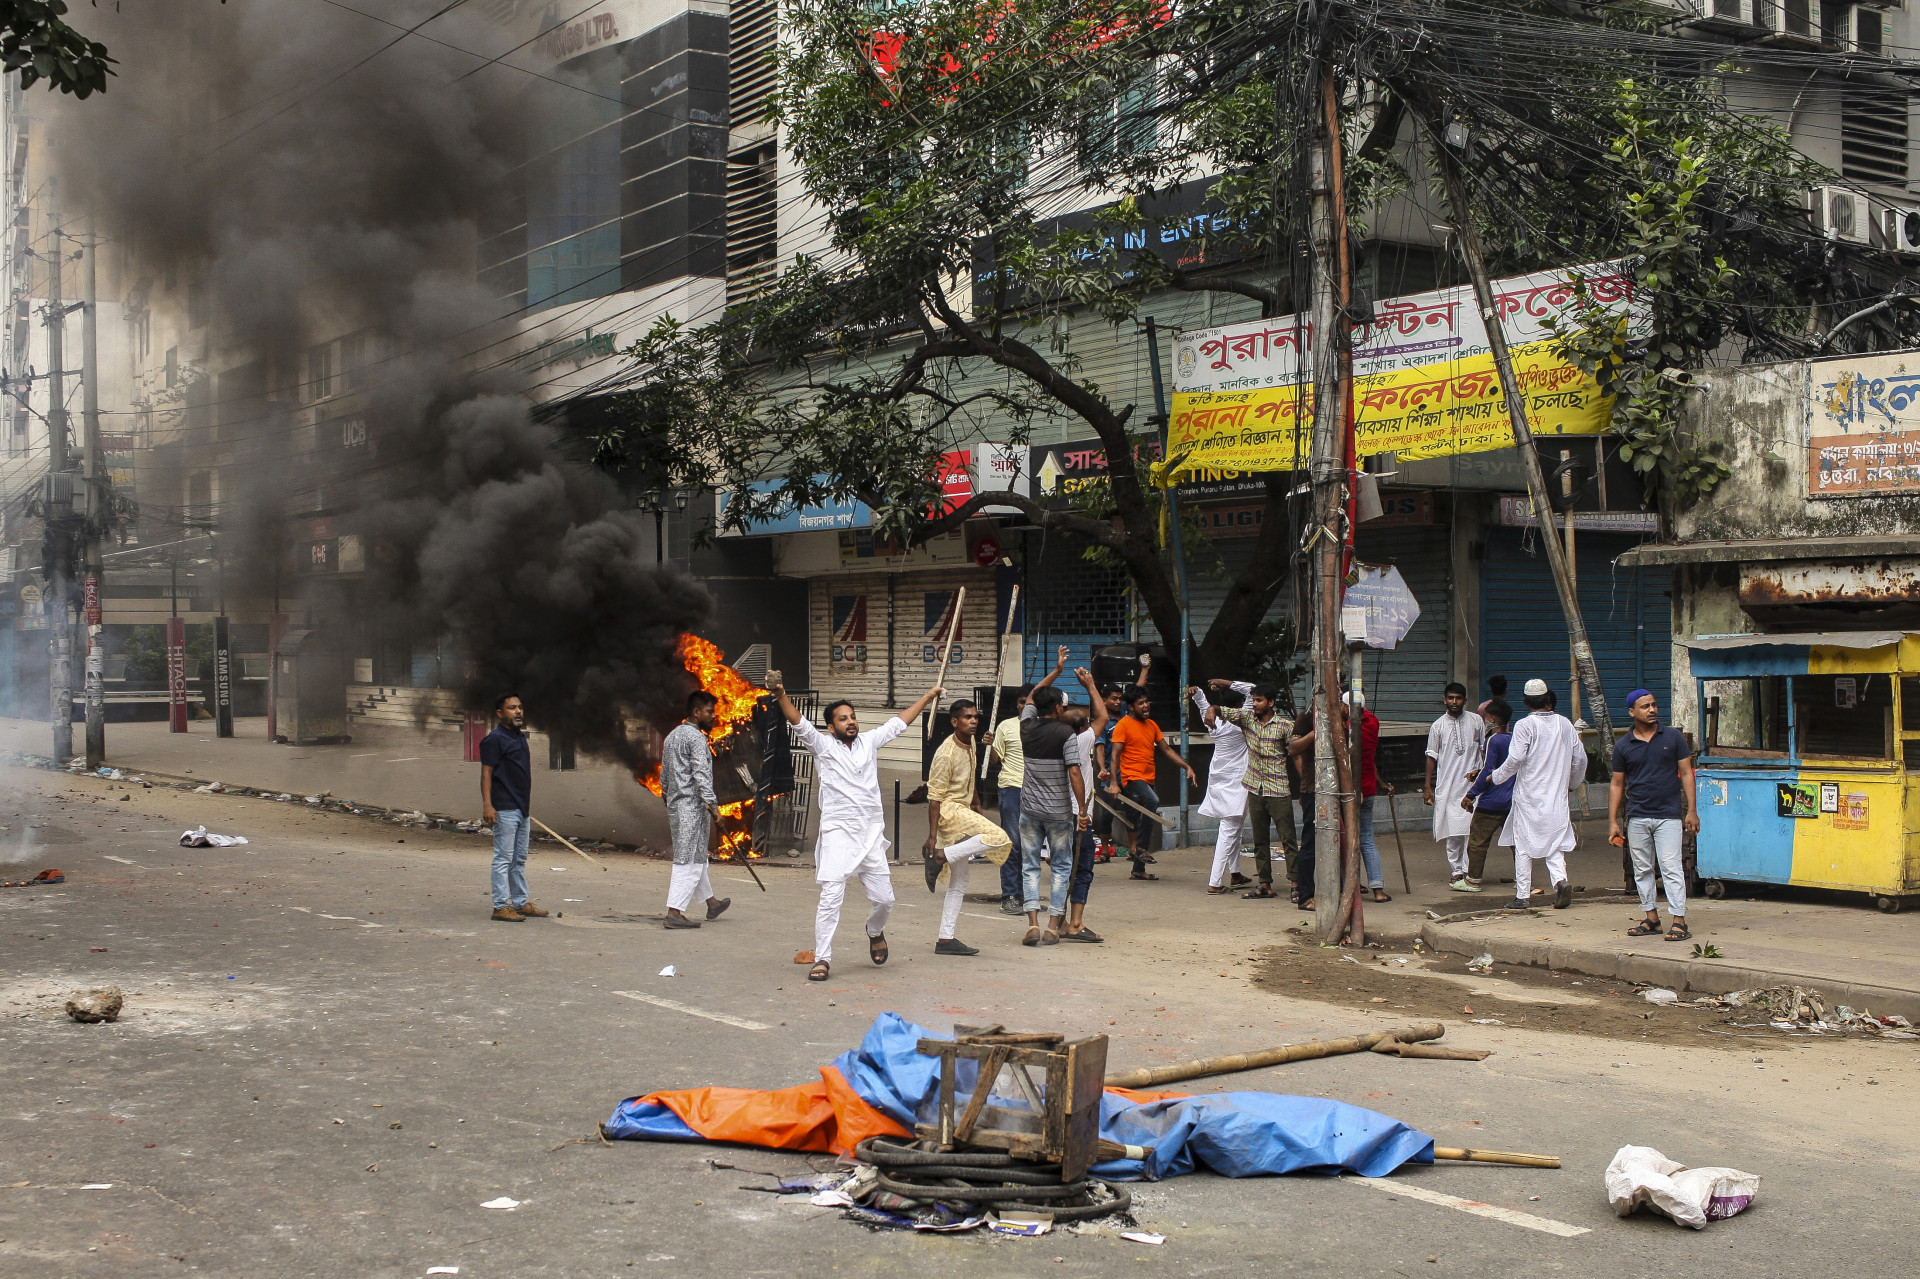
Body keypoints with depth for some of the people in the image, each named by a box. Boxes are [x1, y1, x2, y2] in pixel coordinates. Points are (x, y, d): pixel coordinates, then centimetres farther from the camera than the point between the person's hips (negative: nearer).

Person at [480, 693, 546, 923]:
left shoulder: (521, 737, 17)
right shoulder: (494, 740, -10)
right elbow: (486, 774, -15)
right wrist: (487, 804, -23)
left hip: (522, 809, 9)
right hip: (505, 809, -9)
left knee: (519, 860, 14)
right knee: (503, 859, -6)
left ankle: (521, 903, 21)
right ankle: (501, 906, -3)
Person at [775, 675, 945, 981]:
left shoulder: (869, 741, 14)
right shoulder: (823, 745, 1)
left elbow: (899, 722, 24)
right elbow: (799, 723, -14)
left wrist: (928, 696, 31)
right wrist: (781, 695, -30)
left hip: (871, 835, 4)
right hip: (838, 833, -4)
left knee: (884, 898, 8)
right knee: (831, 898, -12)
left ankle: (875, 932, 39)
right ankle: (822, 959, -4)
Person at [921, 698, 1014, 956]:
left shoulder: (970, 744, 9)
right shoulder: (946, 753, -18)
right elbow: (934, 797, -19)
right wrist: (932, 836, -21)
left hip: (963, 810, 9)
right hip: (948, 810, -9)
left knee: (958, 883, 9)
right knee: (998, 838, -26)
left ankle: (946, 939, 11)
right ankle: (939, 856, -20)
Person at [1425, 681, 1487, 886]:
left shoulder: (1476, 721, 6)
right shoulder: (1438, 726, 6)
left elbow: (1485, 750, 13)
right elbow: (1432, 756, 8)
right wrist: (1428, 786, 5)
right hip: (1447, 785, 0)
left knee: (1471, 828, -8)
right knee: (1452, 831, 0)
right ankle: (1457, 871, 7)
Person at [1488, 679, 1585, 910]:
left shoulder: (1525, 726, -10)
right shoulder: (1565, 724, 5)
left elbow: (1515, 759, -16)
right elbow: (1580, 758, 11)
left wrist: (1496, 777, 0)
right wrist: (1572, 783, 28)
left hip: (1528, 795, -4)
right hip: (1557, 796, 4)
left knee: (1523, 846, 4)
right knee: (1555, 843, 10)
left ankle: (1522, 896, 5)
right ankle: (1560, 880, -15)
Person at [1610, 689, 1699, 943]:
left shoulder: (1673, 737, 3)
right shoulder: (1623, 746, 6)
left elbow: (1686, 773, 4)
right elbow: (1617, 784, 10)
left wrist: (1691, 810, -3)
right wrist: (1613, 821, 6)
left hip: (1668, 816, -3)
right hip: (1637, 817, 3)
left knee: (1671, 868, -8)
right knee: (1642, 870, 8)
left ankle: (1679, 921, -7)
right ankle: (1651, 918, 17)